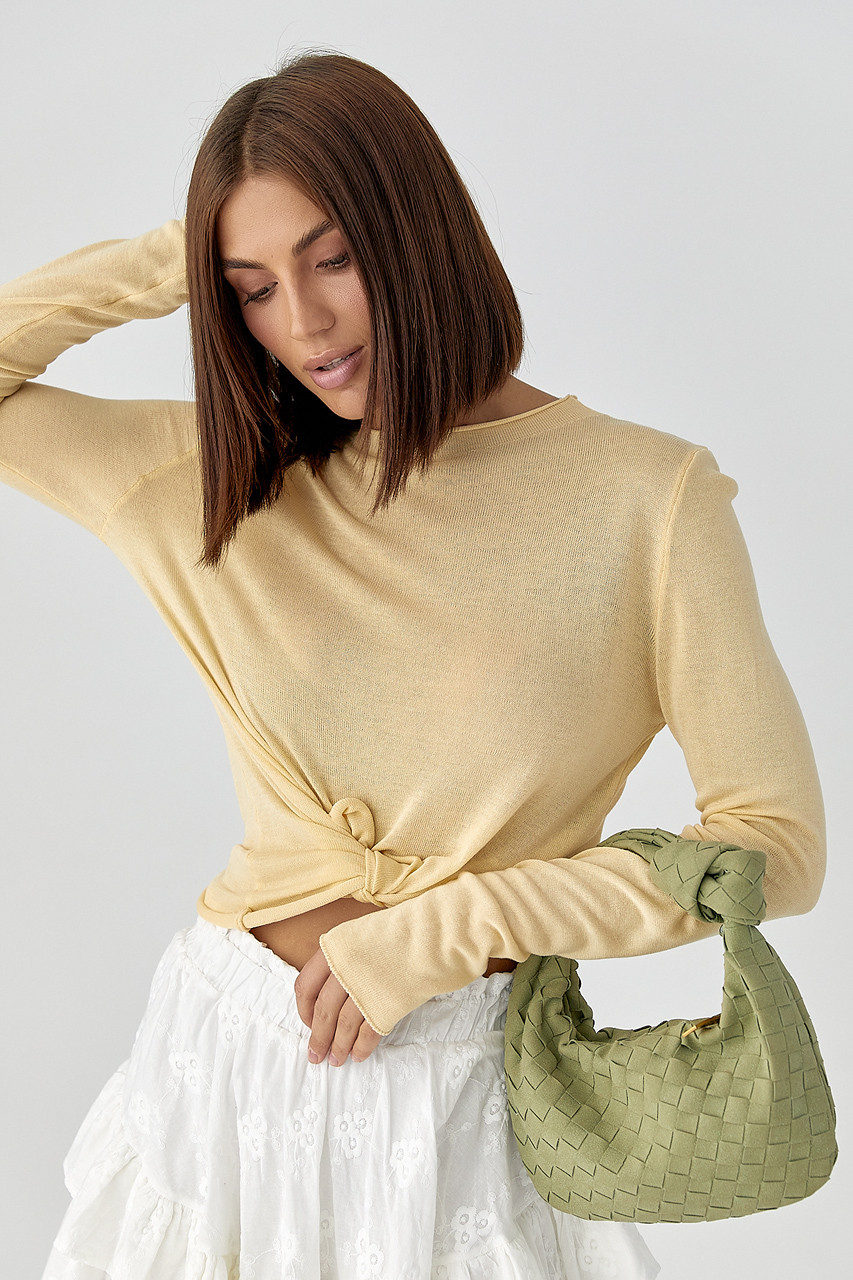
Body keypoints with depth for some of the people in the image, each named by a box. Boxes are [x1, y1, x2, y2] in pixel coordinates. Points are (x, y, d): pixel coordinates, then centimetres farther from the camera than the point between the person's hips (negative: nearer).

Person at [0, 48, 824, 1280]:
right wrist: (180, 258, -5)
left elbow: (775, 845, -11)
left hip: (450, 1083, -3)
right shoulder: (227, 474, -1)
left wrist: (445, 927, -14)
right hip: (225, 1054, 4)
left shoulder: (646, 497, -13)